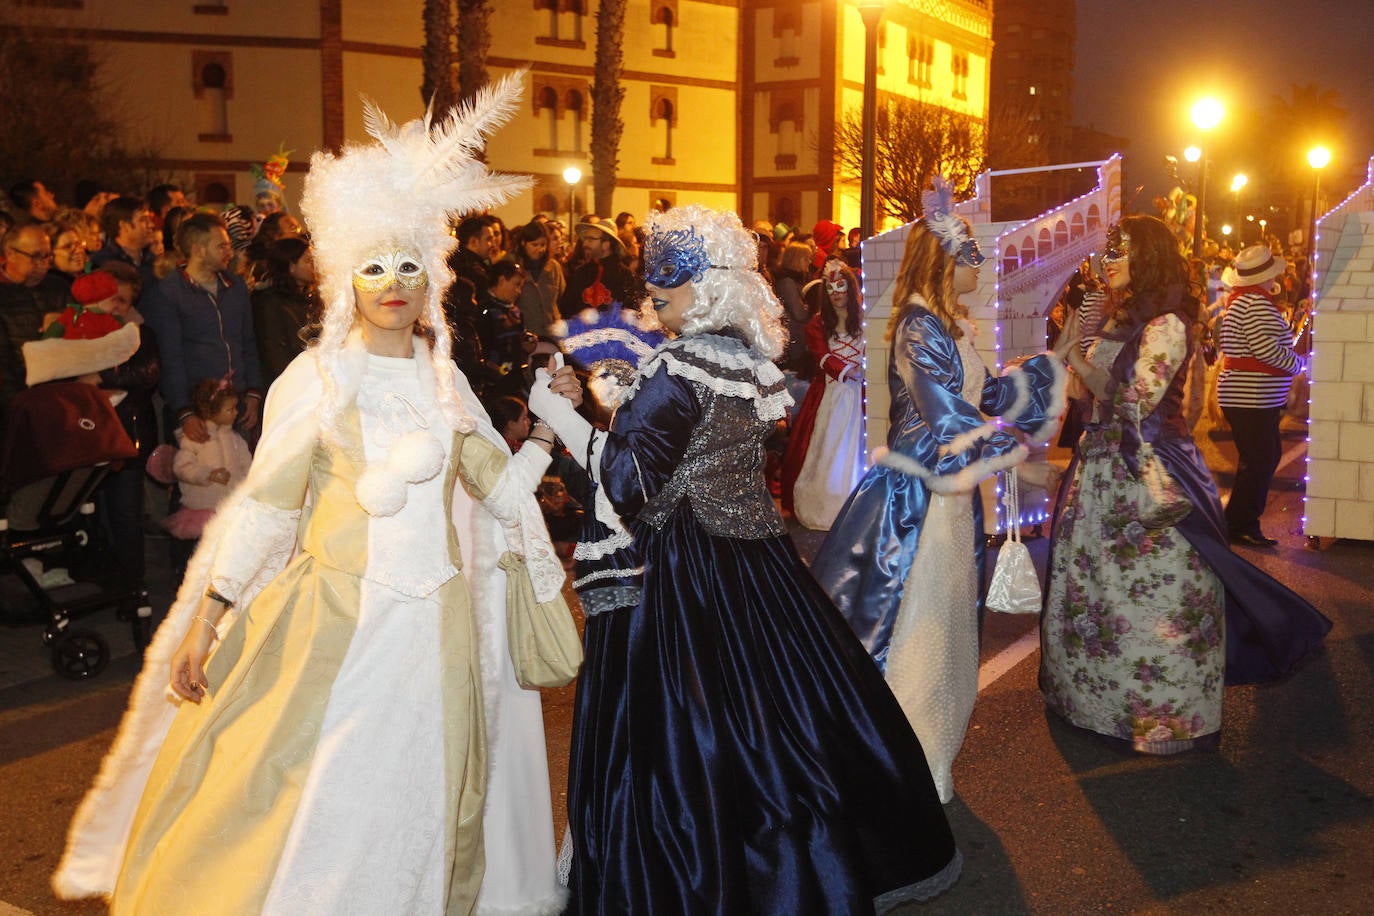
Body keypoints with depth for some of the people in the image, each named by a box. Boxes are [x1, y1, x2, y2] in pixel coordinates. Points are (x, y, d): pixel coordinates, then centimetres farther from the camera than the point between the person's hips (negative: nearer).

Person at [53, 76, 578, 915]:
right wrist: (207, 615, -6)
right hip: (334, 617, -3)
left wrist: (548, 428, -3)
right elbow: (265, 502, -4)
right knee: (299, 808, 0)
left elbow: (499, 486, 10)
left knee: (425, 807, 12)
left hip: (438, 622, 3)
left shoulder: (444, 379, 8)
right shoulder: (317, 376, -3)